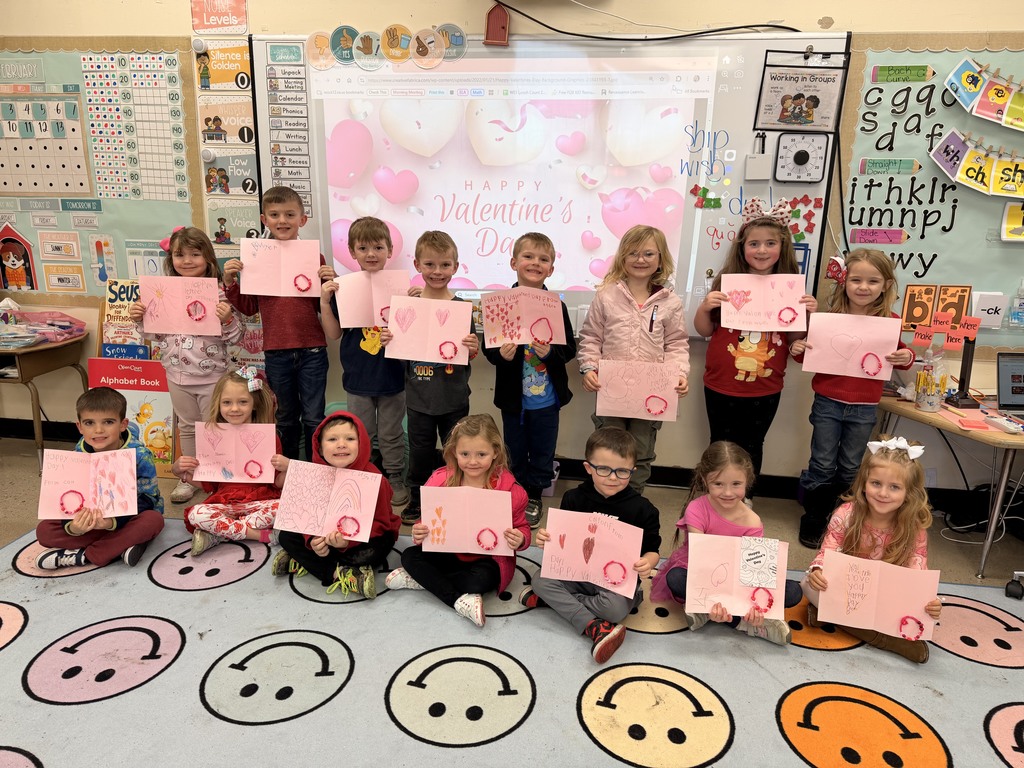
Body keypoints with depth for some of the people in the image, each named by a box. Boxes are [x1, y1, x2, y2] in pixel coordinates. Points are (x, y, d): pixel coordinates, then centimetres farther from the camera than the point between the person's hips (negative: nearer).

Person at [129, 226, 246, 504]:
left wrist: (227, 319, -29)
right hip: (178, 375, 4)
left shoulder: (219, 294, -12)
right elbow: (156, 334, 10)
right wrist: (139, 319, -7)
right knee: (187, 427, 19)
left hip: (211, 375, -4)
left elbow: (236, 337, -11)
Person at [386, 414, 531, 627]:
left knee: (480, 580, -34)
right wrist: (419, 534, -18)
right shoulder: (441, 481, -9)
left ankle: (422, 579, -12)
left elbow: (522, 528, -5)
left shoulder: (509, 489, -17)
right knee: (409, 556, -14)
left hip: (489, 559, -4)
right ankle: (460, 601, -22)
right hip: (449, 553, 4)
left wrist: (520, 539, -29)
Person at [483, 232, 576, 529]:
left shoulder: (556, 306, -7)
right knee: (515, 451, 16)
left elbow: (570, 348, -6)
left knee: (542, 452, 14)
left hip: (546, 397, 0)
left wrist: (550, 352, -25)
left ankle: (534, 495, 34)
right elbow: (488, 347, -6)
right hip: (513, 396, 0)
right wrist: (501, 354, -26)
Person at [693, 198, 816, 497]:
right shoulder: (727, 280, -5)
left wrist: (808, 314, -12)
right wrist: (704, 307, -17)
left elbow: (795, 339, 4)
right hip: (722, 386, 0)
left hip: (766, 389, 1)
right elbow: (704, 330, 1)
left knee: (751, 447, 16)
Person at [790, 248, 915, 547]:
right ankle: (813, 521, 24)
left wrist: (907, 357, -12)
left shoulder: (890, 321, -3)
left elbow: (899, 356, 9)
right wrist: (798, 349, -15)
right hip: (828, 402, -1)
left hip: (864, 409, 1)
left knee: (850, 470, 15)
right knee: (822, 466, 8)